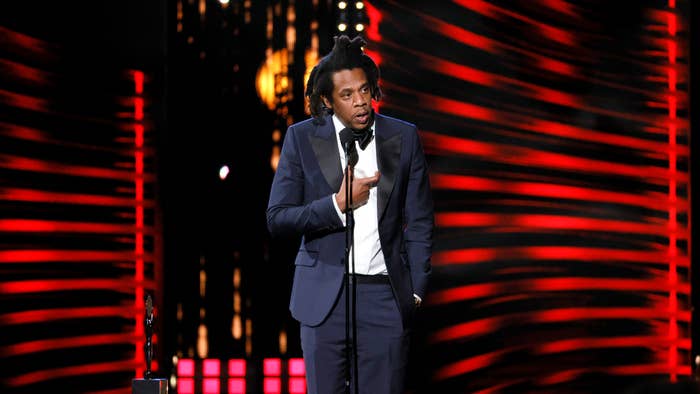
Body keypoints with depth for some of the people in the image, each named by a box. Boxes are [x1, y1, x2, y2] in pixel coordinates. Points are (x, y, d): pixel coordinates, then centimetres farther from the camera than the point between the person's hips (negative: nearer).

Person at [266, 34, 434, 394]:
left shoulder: (403, 137, 4)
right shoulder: (302, 138, 1)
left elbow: (419, 222, 9)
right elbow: (277, 219, -2)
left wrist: (415, 291, 4)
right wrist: (339, 203, -13)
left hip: (385, 295, 1)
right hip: (325, 295, -1)